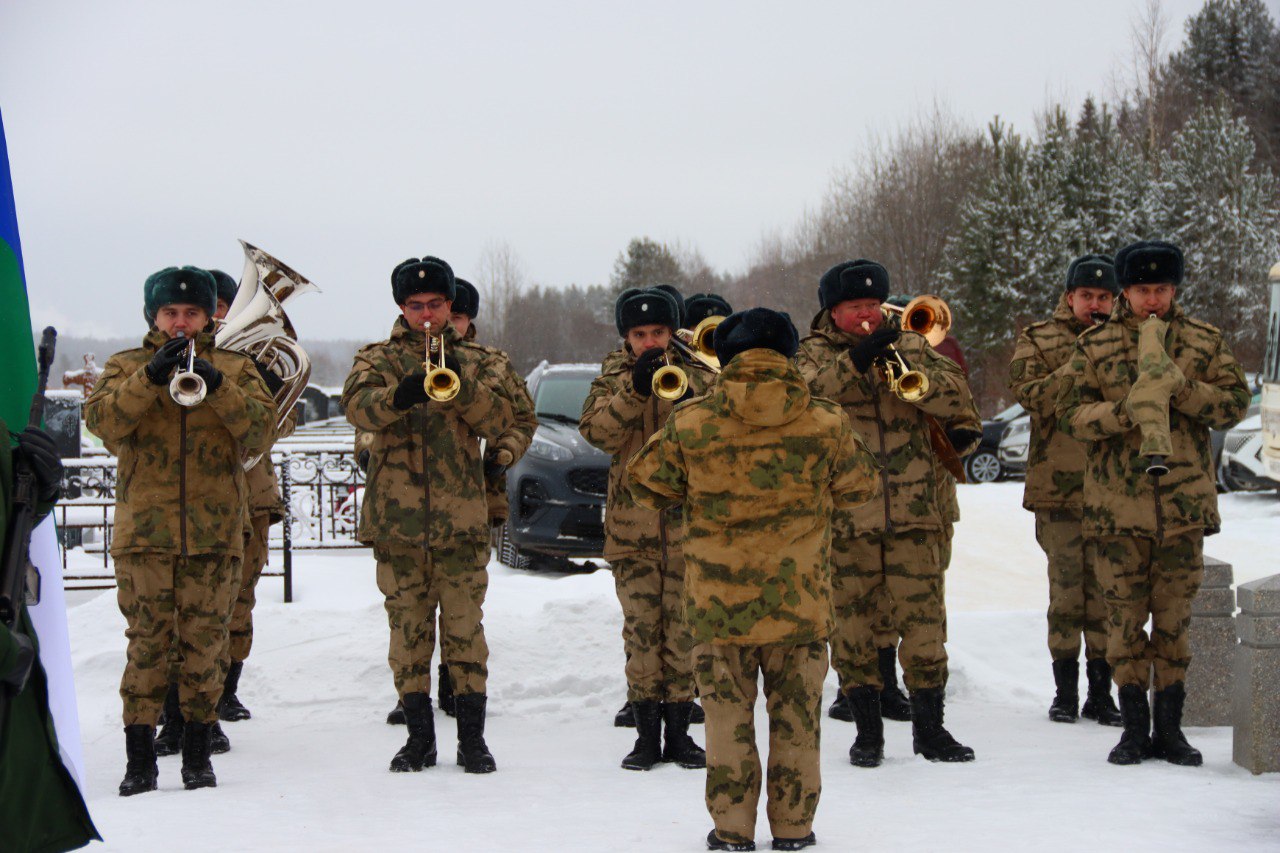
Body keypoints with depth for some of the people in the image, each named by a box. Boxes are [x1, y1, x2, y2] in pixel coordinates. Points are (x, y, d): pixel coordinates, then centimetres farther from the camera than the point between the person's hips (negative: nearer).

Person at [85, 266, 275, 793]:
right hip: (144, 528, -1)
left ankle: (197, 755, 11)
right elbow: (101, 421, -7)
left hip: (215, 530, 1)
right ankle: (139, 759, 1)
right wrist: (152, 378, -17)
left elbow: (261, 433, -2)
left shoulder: (235, 368, 14)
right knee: (147, 641, -4)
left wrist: (218, 388, -16)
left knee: (205, 644, 2)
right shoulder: (126, 367, 12)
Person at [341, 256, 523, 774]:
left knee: (464, 629, 0)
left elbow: (501, 420, -2)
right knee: (407, 630, 5)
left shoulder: (473, 360, 12)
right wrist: (399, 395, -33)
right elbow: (357, 405, -13)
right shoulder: (380, 358, 8)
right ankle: (419, 737, 15)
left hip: (461, 518, 0)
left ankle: (472, 738, 6)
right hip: (396, 517, 0)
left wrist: (461, 385, -19)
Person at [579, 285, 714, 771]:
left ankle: (678, 731, 11)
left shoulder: (696, 376, 7)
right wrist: (635, 387, -21)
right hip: (631, 525, 0)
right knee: (641, 630, 1)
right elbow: (596, 430, -10)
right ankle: (647, 734, 8)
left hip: (687, 523, 0)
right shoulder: (613, 376, 7)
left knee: (684, 630, 2)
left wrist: (688, 401, -22)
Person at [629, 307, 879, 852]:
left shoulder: (690, 424, -8)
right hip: (800, 599, 0)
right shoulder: (824, 424, -7)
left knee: (727, 715, 10)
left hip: (718, 601, 0)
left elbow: (646, 485, 3)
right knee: (796, 715, 12)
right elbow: (860, 487, 7)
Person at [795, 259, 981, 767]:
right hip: (846, 513, -1)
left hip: (914, 511, 1)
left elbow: (956, 396, -1)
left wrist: (908, 372, -17)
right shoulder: (815, 353, 6)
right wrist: (856, 359, -28)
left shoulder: (909, 346, 11)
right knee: (852, 621, 4)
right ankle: (867, 731, 15)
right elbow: (805, 392, -16)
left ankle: (929, 727, 12)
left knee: (924, 617, 1)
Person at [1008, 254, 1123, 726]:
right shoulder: (1038, 340, 7)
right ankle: (1065, 690, 10)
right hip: (1058, 484, -2)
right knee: (1066, 586, 1)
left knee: (1107, 589, 3)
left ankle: (1101, 691, 10)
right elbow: (1028, 393, -8)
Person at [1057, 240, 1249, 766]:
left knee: (1175, 617, 7)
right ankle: (1134, 726, 12)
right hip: (1117, 504, -1)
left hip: (1185, 502, 1)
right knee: (1125, 617, 2)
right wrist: (1126, 411, -19)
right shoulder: (1094, 346, 5)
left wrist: (1180, 389, -14)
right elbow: (1071, 411, -3)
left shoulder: (1204, 342, 8)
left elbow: (1235, 403, 2)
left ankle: (1169, 726, 16)